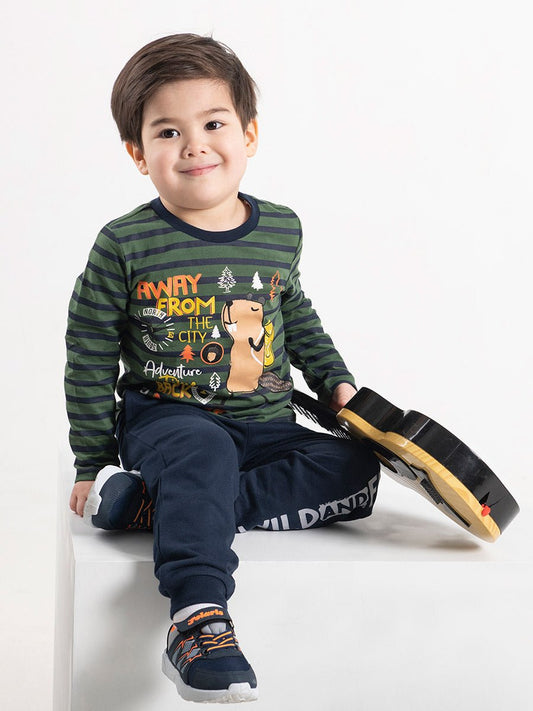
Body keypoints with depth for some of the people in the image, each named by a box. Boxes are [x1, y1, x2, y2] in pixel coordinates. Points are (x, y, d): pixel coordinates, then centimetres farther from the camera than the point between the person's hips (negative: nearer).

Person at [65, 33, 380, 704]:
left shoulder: (281, 230, 5)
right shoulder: (124, 244, -6)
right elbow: (90, 355, 1)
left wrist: (334, 380, 18)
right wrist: (92, 463, 2)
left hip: (265, 423, 5)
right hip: (163, 416, -4)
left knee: (356, 470, -19)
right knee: (202, 453, -37)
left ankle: (154, 501, -27)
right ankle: (198, 619, -44)